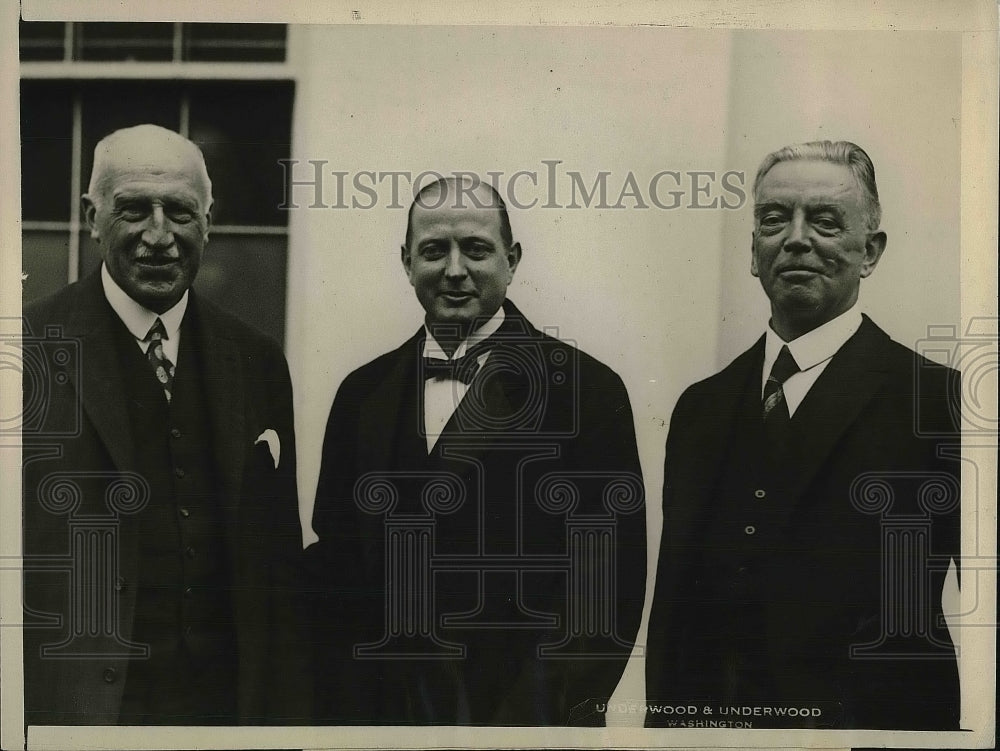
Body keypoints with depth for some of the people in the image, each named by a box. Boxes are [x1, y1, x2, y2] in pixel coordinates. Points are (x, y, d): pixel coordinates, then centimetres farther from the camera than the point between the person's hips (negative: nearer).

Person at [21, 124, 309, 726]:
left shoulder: (258, 363, 5)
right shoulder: (33, 348, -7)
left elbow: (278, 560, 8)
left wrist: (286, 711, 6)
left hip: (228, 699, 4)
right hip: (78, 698, -3)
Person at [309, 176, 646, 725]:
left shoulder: (590, 391, -8)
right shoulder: (363, 394, 4)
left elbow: (612, 587, -11)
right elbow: (337, 576, 5)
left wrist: (541, 718, -16)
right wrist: (345, 713, -3)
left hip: (530, 719, -3)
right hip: (388, 710, 4)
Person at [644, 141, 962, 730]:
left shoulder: (942, 400, -11)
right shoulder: (701, 407, 6)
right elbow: (673, 609, 9)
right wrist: (662, 719, 5)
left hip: (876, 724, -5)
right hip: (706, 720, 5)